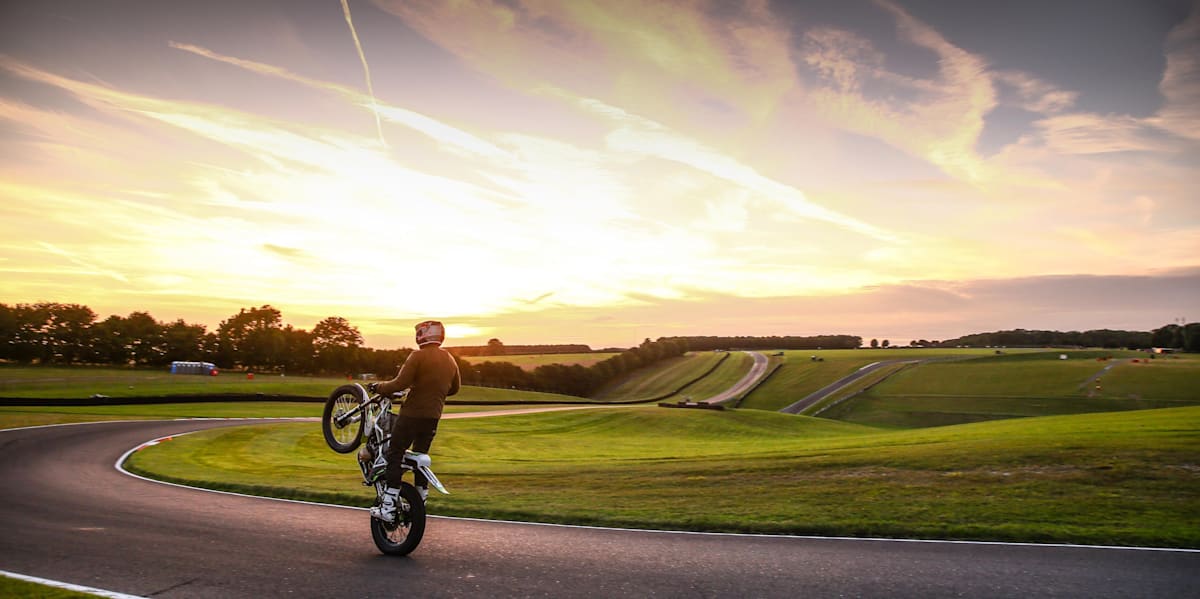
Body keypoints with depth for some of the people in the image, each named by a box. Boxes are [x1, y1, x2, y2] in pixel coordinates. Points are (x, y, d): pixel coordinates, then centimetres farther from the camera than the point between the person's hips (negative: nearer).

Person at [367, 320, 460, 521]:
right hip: (433, 416, 7)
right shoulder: (450, 360, 9)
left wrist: (379, 387, -3)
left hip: (412, 413, -7)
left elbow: (400, 384, -18)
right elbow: (454, 388, 21)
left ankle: (388, 507, -8)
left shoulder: (418, 356, -12)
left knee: (395, 456, -2)